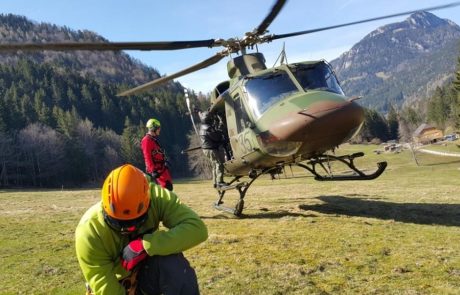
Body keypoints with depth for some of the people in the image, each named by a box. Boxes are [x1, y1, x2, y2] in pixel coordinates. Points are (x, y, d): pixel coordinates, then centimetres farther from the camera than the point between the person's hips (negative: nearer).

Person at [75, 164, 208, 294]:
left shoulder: (157, 198, -26)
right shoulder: (89, 232, -28)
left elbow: (197, 228, -35)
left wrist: (145, 244, -41)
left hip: (149, 273, 0)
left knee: (174, 264, -30)